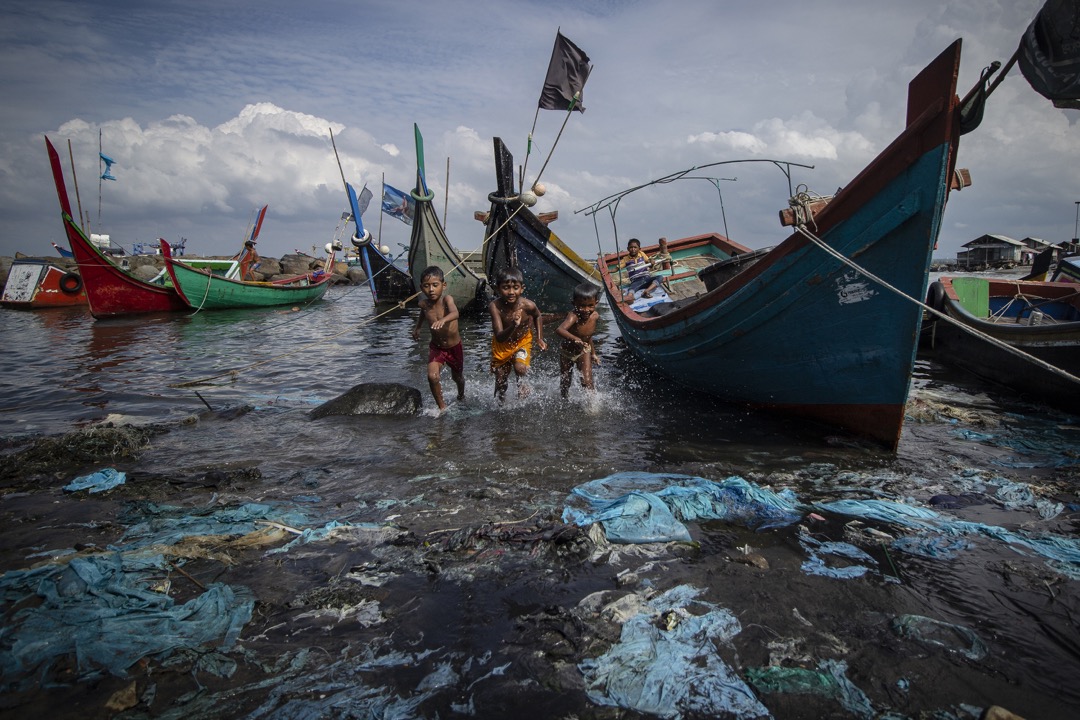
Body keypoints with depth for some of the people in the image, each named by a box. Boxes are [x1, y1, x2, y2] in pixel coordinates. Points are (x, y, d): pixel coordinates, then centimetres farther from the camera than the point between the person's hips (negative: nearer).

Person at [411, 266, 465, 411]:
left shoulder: (447, 298, -27)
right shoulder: (424, 303, -14)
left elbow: (455, 313, -49)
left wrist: (443, 320, -67)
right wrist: (417, 327, 14)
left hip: (454, 346, -2)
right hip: (436, 347, 2)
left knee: (457, 377, 21)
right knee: (432, 376, -21)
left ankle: (461, 396, 55)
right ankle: (442, 406, 1)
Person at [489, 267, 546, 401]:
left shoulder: (528, 305, -29)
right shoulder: (495, 306, -34)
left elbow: (538, 316, -2)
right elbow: (499, 337, -39)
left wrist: (540, 339, -4)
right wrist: (513, 326, -56)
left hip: (523, 341, 0)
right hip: (502, 345, 0)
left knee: (520, 368, -26)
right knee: (500, 379, 13)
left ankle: (521, 382, 8)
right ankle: (500, 404, 39)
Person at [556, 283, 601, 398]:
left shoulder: (595, 316, -18)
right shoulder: (574, 316, -36)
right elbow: (559, 330, -57)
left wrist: (593, 353, 12)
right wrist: (574, 339, -75)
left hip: (583, 352, 2)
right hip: (567, 352, -2)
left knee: (587, 382, -10)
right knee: (565, 382, 17)